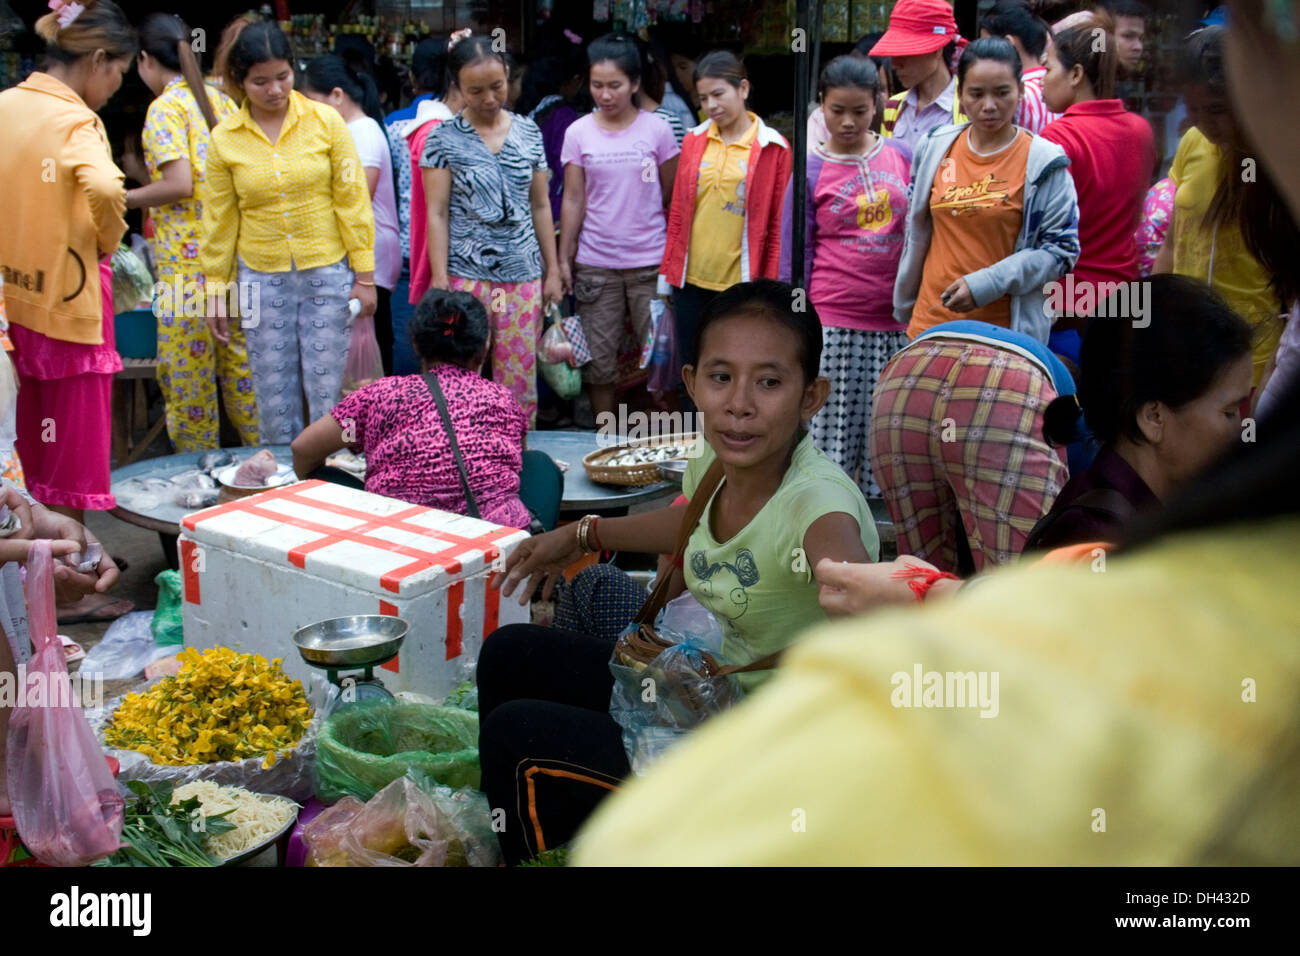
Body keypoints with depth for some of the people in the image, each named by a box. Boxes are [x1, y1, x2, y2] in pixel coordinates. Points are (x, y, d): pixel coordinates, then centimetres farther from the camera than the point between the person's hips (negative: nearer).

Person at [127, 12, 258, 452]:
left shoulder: (165, 108, -10)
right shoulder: (220, 99, 11)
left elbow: (179, 185, -18)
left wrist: (124, 198, -6)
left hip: (188, 257, -7)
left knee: (187, 368, 2)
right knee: (238, 357, 14)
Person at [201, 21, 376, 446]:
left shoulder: (326, 121, -4)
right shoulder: (224, 138, 0)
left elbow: (352, 199, -2)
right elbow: (219, 218, 6)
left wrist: (364, 276, -3)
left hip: (327, 272, -1)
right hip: (262, 277, 2)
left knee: (327, 391, 3)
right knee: (273, 396, 7)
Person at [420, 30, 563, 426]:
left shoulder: (528, 132, 9)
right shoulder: (444, 138, 0)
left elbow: (540, 206, 13)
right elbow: (437, 213, -2)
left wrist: (552, 269, 12)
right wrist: (440, 281, -7)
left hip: (523, 275, 3)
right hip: (466, 276, -3)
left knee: (520, 378, 5)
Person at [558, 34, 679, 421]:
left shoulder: (656, 130, -1)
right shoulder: (578, 133, 1)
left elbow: (672, 196, 5)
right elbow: (573, 200, 3)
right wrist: (563, 260, 1)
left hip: (650, 260, -1)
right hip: (595, 263, 1)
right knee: (598, 357, 7)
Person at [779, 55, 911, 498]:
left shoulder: (901, 156, 8)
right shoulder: (811, 171, 1)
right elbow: (795, 255, 2)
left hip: (895, 321, 3)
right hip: (832, 324, -3)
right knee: (830, 433, -2)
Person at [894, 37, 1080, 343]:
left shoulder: (1043, 163, -5)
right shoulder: (935, 148, 7)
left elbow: (1061, 250, -6)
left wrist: (987, 284, -16)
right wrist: (904, 306, 19)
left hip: (1006, 328, -3)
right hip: (930, 322, 4)